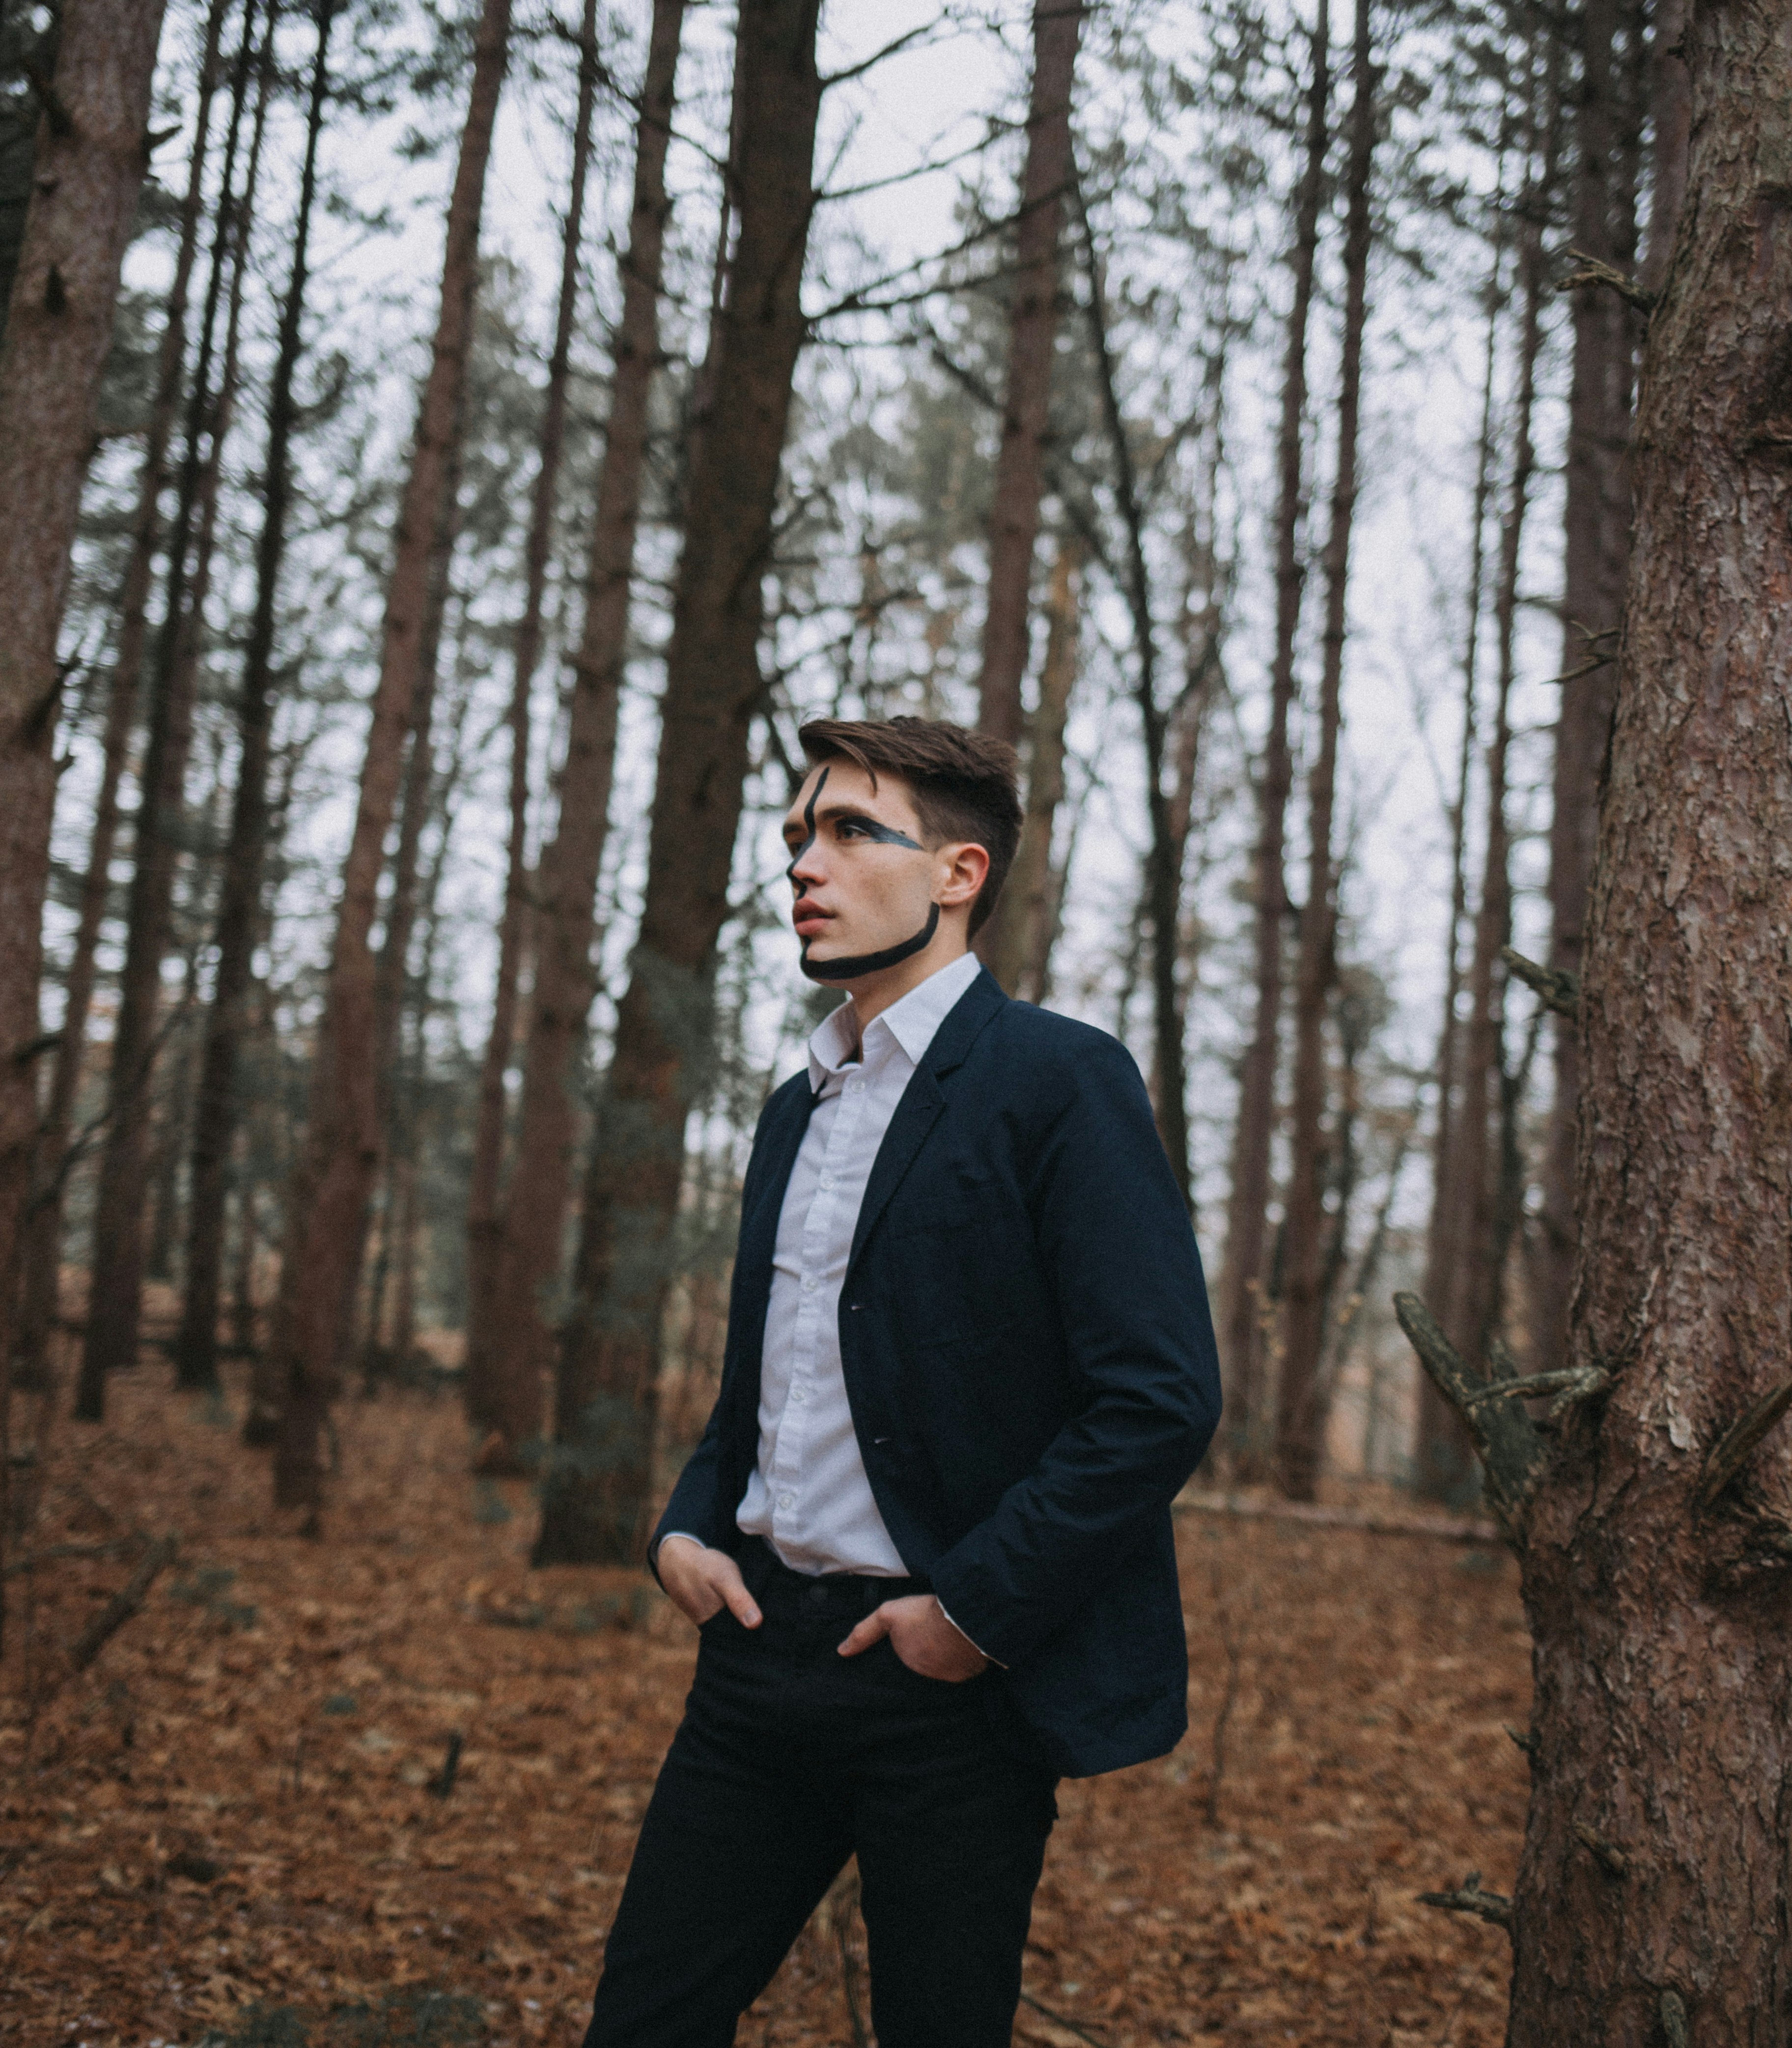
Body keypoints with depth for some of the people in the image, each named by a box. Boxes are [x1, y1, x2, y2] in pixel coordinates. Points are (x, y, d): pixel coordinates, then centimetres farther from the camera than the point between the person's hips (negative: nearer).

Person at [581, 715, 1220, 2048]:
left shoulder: (1060, 1083, -10)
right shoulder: (796, 1109, 16)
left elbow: (1162, 1398, -17)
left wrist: (978, 1611, -16)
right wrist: (687, 1528, 6)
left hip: (951, 1679, -7)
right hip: (763, 1643, 7)